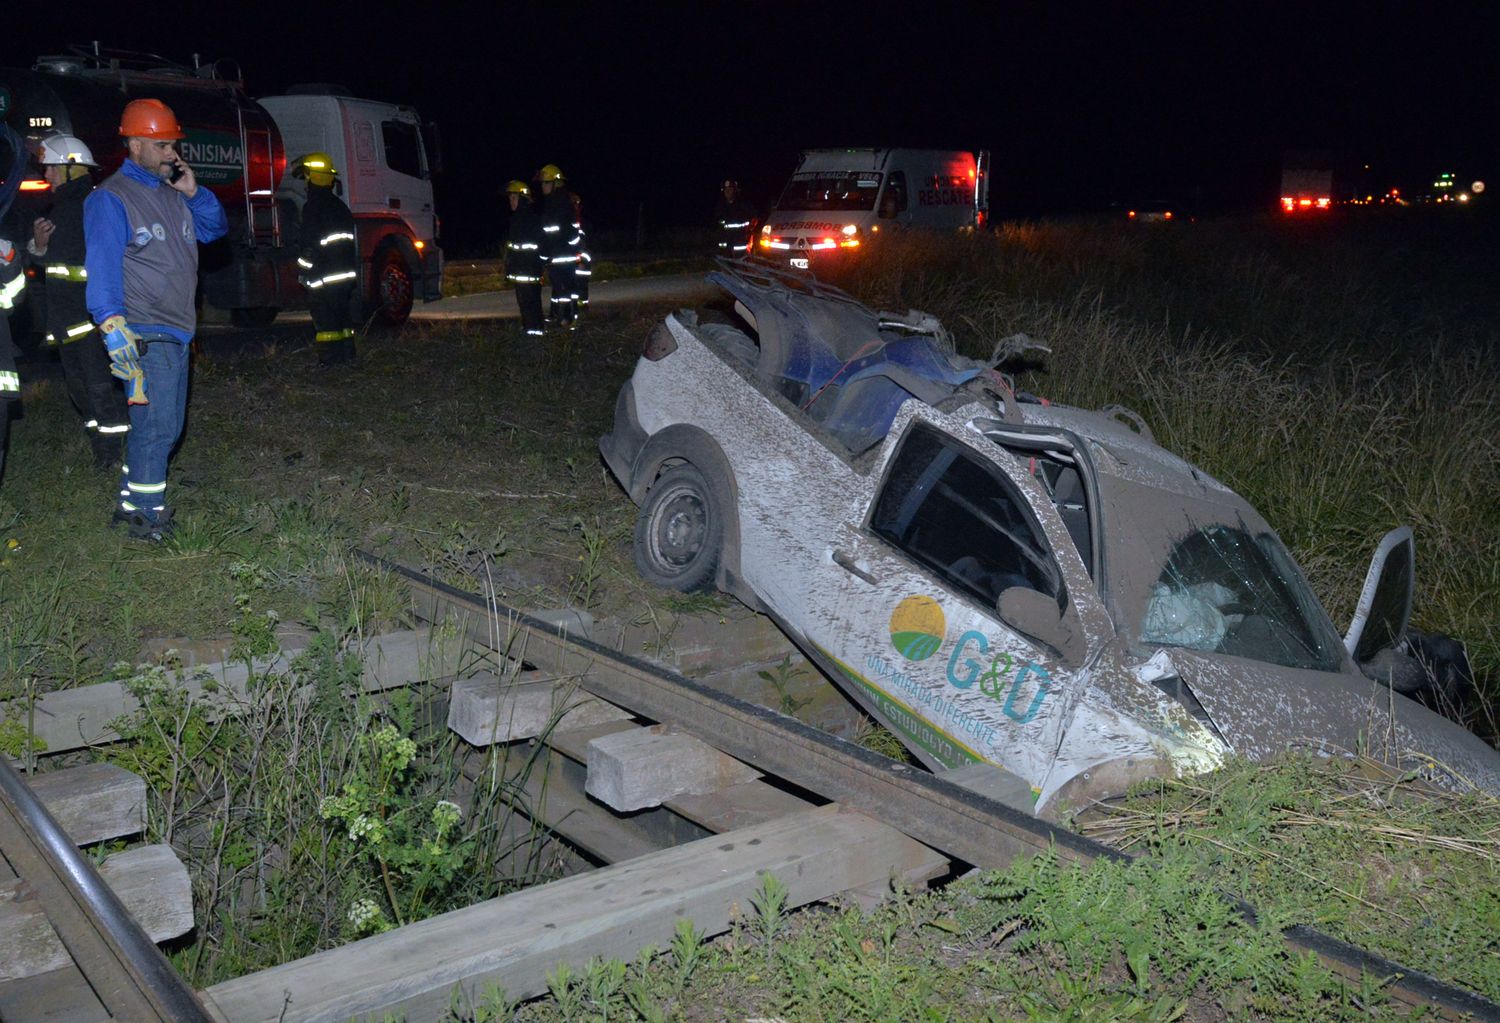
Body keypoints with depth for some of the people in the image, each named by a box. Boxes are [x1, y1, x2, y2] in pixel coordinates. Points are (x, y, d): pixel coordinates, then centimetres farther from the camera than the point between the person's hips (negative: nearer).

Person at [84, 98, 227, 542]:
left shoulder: (173, 193, 13)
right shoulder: (110, 199, -11)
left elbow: (216, 229, 19)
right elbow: (101, 268, -17)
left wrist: (195, 194, 1)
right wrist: (114, 330, -26)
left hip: (177, 332, 9)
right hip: (145, 336, -9)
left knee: (164, 425, 15)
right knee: (155, 426, -9)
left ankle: (131, 502, 28)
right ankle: (146, 516, 2)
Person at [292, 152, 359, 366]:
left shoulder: (314, 206, -12)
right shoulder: (340, 205, 16)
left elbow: (309, 243, -17)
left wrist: (304, 272, -12)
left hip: (324, 276, -8)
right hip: (346, 274, 8)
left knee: (324, 319, -5)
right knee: (342, 315, 16)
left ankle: (329, 359, -6)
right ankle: (347, 355, 20)